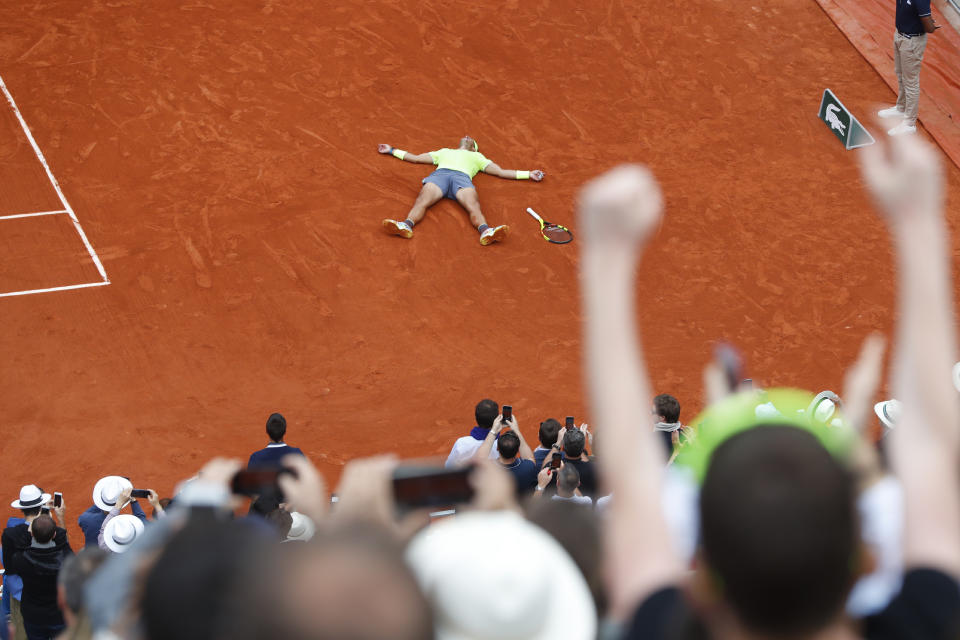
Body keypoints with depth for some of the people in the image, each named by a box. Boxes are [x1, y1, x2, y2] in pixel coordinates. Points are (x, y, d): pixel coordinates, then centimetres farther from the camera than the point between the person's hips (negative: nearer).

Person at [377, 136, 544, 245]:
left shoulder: (477, 157, 42)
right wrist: (392, 151, 49)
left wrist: (528, 174, 29)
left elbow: (501, 172, 35)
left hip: (462, 177, -1)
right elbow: (415, 158, 48)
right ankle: (406, 226, -61)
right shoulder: (444, 152, 47)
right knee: (422, 202, -34)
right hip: (440, 173, 1)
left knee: (473, 207, -35)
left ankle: (486, 231, -63)